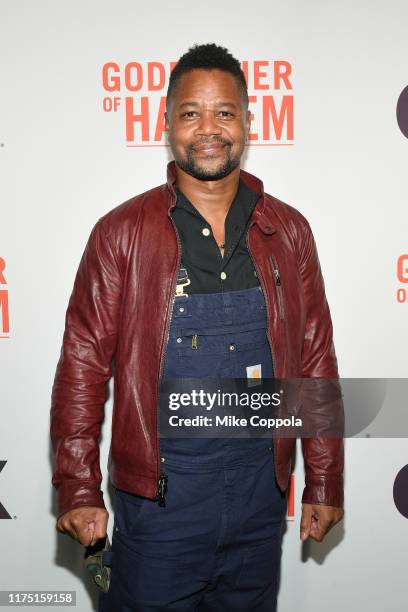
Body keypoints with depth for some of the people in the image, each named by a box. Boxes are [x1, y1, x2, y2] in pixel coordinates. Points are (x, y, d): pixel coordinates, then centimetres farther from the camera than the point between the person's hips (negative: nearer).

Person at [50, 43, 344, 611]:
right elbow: (83, 365, -5)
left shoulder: (288, 232, 1)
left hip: (260, 487, 3)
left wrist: (324, 481, 6)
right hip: (157, 494, -2)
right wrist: (78, 490, -8)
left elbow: (316, 359, 5)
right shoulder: (121, 233, -6)